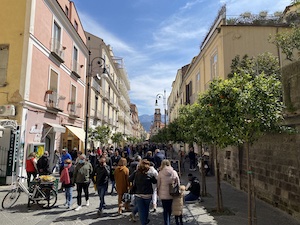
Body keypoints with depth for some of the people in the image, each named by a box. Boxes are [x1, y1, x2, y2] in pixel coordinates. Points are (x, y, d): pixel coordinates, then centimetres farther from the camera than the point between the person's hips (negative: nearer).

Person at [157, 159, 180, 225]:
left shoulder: (160, 173, -10)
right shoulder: (174, 172, -5)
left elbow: (158, 184, -4)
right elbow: (178, 183, 2)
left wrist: (158, 192, 10)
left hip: (164, 195, -2)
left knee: (165, 210, 9)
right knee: (169, 209, 21)